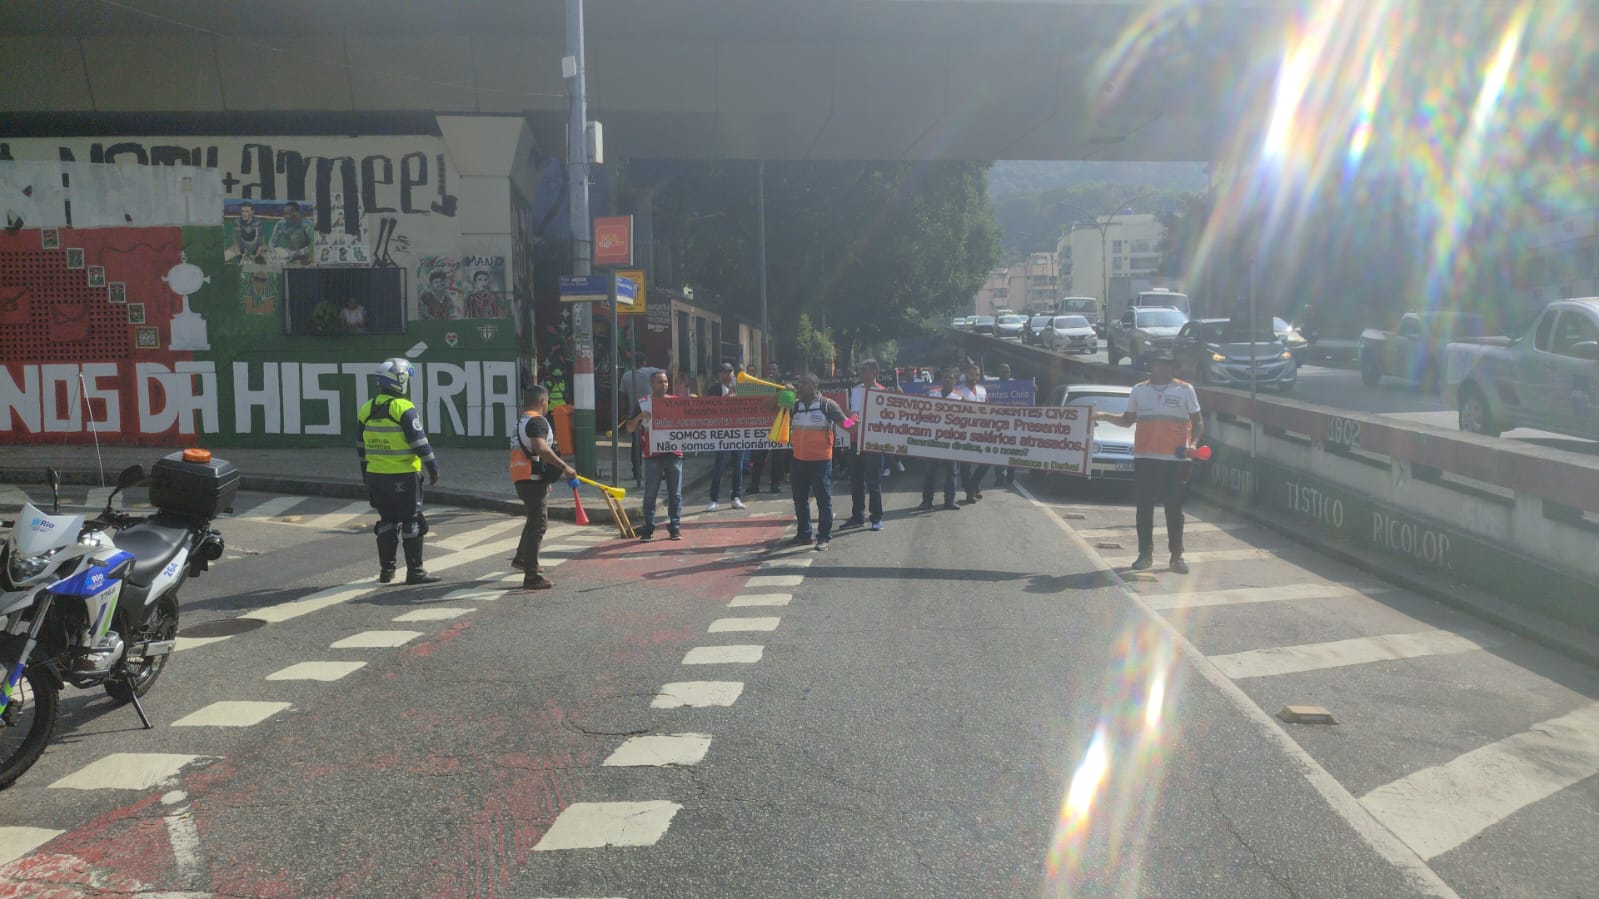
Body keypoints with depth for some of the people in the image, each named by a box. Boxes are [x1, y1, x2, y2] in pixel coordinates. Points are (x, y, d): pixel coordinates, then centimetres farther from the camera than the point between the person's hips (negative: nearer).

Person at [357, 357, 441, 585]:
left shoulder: (367, 409, 8)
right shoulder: (404, 409, -13)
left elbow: (361, 445, 15)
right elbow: (419, 442, -16)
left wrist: (365, 472, 25)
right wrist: (433, 466, -8)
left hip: (375, 475, 7)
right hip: (403, 476, -6)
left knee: (387, 521, 15)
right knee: (411, 522, 1)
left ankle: (386, 569, 18)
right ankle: (414, 571, 2)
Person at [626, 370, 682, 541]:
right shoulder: (642, 403, 6)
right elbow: (630, 429, 6)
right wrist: (639, 416, -13)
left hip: (674, 454, 2)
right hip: (653, 455, -2)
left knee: (675, 494, 4)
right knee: (650, 494, -1)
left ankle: (675, 527, 11)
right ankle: (648, 528, 5)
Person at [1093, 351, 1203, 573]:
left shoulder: (1185, 390, 5)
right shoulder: (1139, 389, 11)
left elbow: (1197, 421, 6)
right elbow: (1127, 419, 17)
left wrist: (1193, 443, -10)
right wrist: (1105, 416, 1)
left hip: (1175, 459, -2)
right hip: (1145, 457, 2)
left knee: (1174, 508, 1)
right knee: (1144, 507, 5)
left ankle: (1176, 556, 9)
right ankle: (1145, 553, 14)